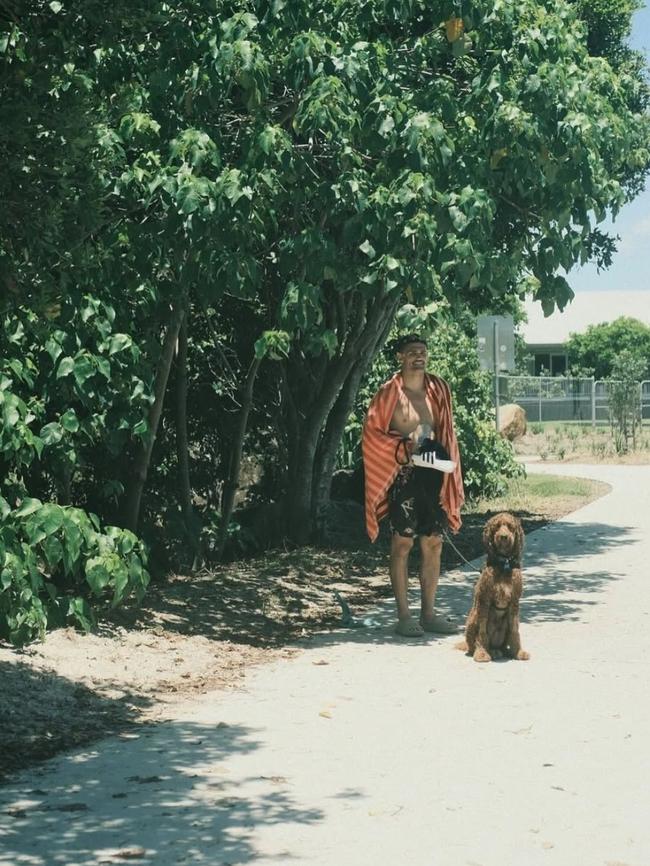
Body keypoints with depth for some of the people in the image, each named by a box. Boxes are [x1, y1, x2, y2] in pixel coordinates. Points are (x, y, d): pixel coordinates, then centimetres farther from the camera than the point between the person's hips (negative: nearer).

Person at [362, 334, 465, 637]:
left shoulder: (438, 389, 9)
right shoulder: (389, 393, -5)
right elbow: (371, 433, -5)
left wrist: (447, 461, 4)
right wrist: (402, 449, -16)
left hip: (433, 475, 5)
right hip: (403, 475, -5)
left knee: (433, 543, 6)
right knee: (403, 543, -3)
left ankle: (429, 613, 15)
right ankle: (403, 615, 2)